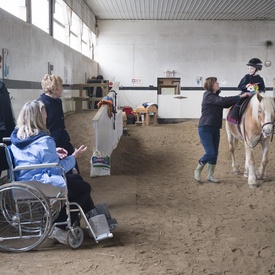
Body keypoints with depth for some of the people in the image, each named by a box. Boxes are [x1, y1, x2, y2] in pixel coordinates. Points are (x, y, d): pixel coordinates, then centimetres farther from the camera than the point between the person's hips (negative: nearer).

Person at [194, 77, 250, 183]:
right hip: (205, 129, -9)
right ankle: (197, 171, 9)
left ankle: (210, 175, 18)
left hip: (215, 129, 9)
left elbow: (226, 104, 11)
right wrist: (240, 97, -26)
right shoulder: (208, 96, -12)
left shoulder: (216, 96, 17)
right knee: (210, 153, -12)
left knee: (215, 153, 8)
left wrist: (239, 98, -2)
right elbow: (223, 101, -24)